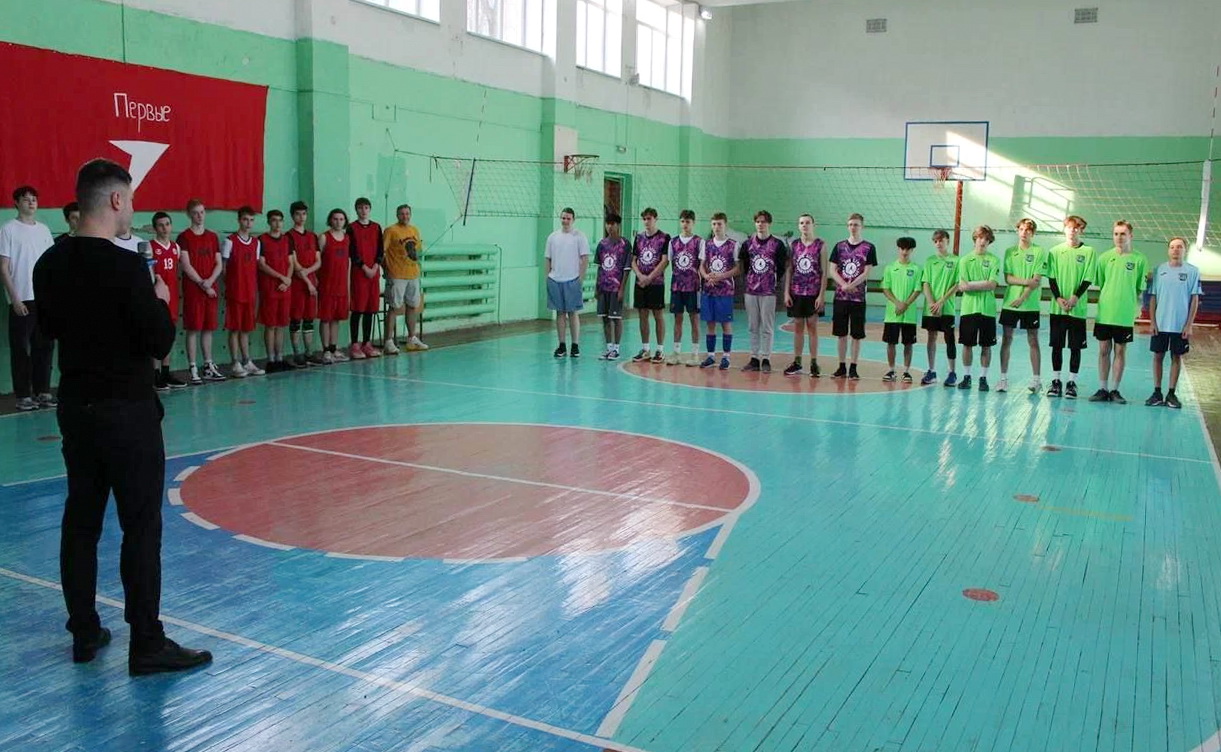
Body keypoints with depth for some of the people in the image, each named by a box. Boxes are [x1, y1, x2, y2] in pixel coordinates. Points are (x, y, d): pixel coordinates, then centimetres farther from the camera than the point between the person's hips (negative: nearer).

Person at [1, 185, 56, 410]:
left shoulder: (43, 229, 11)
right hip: (21, 300, -4)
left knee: (44, 346, 7)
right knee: (21, 349, 1)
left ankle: (43, 391, 16)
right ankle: (23, 395, 7)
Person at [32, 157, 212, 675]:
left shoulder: (50, 264, 4)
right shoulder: (126, 266, -19)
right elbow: (160, 344, -18)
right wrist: (160, 303, 0)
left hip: (75, 407, 8)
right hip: (126, 411, -8)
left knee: (81, 521, 14)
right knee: (141, 527, -1)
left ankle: (85, 633, 25)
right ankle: (147, 645, 4)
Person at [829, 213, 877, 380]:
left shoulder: (869, 247, 0)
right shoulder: (839, 246, 7)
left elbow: (867, 272, -6)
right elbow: (832, 270, 3)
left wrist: (851, 286, -16)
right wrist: (844, 285, -12)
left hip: (858, 297, -2)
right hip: (840, 296, 2)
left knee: (857, 334, 2)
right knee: (841, 333, 7)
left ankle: (853, 368, 9)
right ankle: (842, 367, 15)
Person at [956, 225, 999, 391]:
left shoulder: (994, 260, 4)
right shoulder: (965, 260, 6)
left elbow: (992, 285, -8)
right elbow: (962, 287, -3)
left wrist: (971, 285, -8)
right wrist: (983, 285, -9)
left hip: (988, 309, 0)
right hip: (969, 308, 0)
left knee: (986, 345, 4)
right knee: (967, 344, 4)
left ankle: (983, 378, 11)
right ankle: (967, 376, 15)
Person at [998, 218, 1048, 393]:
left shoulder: (1039, 252, -1)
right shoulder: (1010, 251, 8)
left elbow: (1037, 280, -8)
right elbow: (1008, 278, 1)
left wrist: (1023, 298, -16)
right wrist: (1027, 281, -13)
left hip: (1030, 304, -3)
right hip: (1009, 302, 3)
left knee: (1033, 341, 3)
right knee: (1006, 339, 3)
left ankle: (1036, 379, 8)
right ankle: (1003, 378, 9)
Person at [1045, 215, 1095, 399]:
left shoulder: (1088, 252, 2)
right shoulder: (1055, 251, 6)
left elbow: (1088, 279, -2)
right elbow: (1051, 278, 3)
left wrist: (1075, 297, -15)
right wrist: (1059, 298, -11)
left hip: (1078, 308, -1)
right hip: (1057, 307, 1)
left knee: (1076, 347, 2)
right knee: (1056, 345, 5)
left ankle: (1072, 382, 9)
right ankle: (1056, 380, 13)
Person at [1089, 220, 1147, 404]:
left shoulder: (1139, 259, 0)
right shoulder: (1105, 257, 5)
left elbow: (1140, 288, 4)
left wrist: (1136, 305, -4)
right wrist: (1104, 300, 2)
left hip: (1125, 315, -2)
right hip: (1104, 313, 2)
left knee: (1120, 351, 5)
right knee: (1104, 350, 6)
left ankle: (1115, 390, 13)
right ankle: (1103, 389, 14)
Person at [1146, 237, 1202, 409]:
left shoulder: (1192, 271, -1)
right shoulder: (1159, 270, 3)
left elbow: (1195, 299, 0)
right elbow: (1153, 298, 6)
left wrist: (1189, 325, -5)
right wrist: (1152, 321, -1)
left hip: (1181, 325, -1)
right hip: (1160, 324, 1)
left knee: (1177, 357, 6)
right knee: (1158, 356, 4)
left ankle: (1171, 394, 13)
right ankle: (1157, 393, 12)